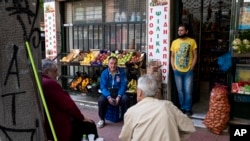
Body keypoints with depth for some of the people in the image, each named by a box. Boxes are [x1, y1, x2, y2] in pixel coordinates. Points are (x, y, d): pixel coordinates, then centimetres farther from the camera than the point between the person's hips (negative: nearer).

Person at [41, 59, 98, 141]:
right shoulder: (50, 83, -24)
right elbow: (68, 105, -20)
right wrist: (82, 118, -5)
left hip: (47, 127, 10)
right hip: (57, 128, -10)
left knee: (78, 123, 27)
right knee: (90, 125, 4)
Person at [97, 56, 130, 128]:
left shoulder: (122, 72, -5)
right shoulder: (104, 73, -4)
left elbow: (123, 85, -9)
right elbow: (103, 87, -10)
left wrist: (119, 96, -24)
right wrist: (108, 97, -27)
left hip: (118, 92, 0)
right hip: (108, 92, 1)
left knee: (125, 99, -31)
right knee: (101, 100, -29)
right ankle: (102, 119, -4)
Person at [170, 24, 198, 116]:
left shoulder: (192, 41, -2)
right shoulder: (174, 42, 5)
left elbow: (195, 56, -1)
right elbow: (172, 56, 9)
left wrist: (191, 67, -8)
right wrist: (173, 67, -1)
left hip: (188, 71, -2)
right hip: (177, 71, 3)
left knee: (188, 91, 1)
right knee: (180, 91, 10)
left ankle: (188, 109, 15)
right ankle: (182, 108, 23)